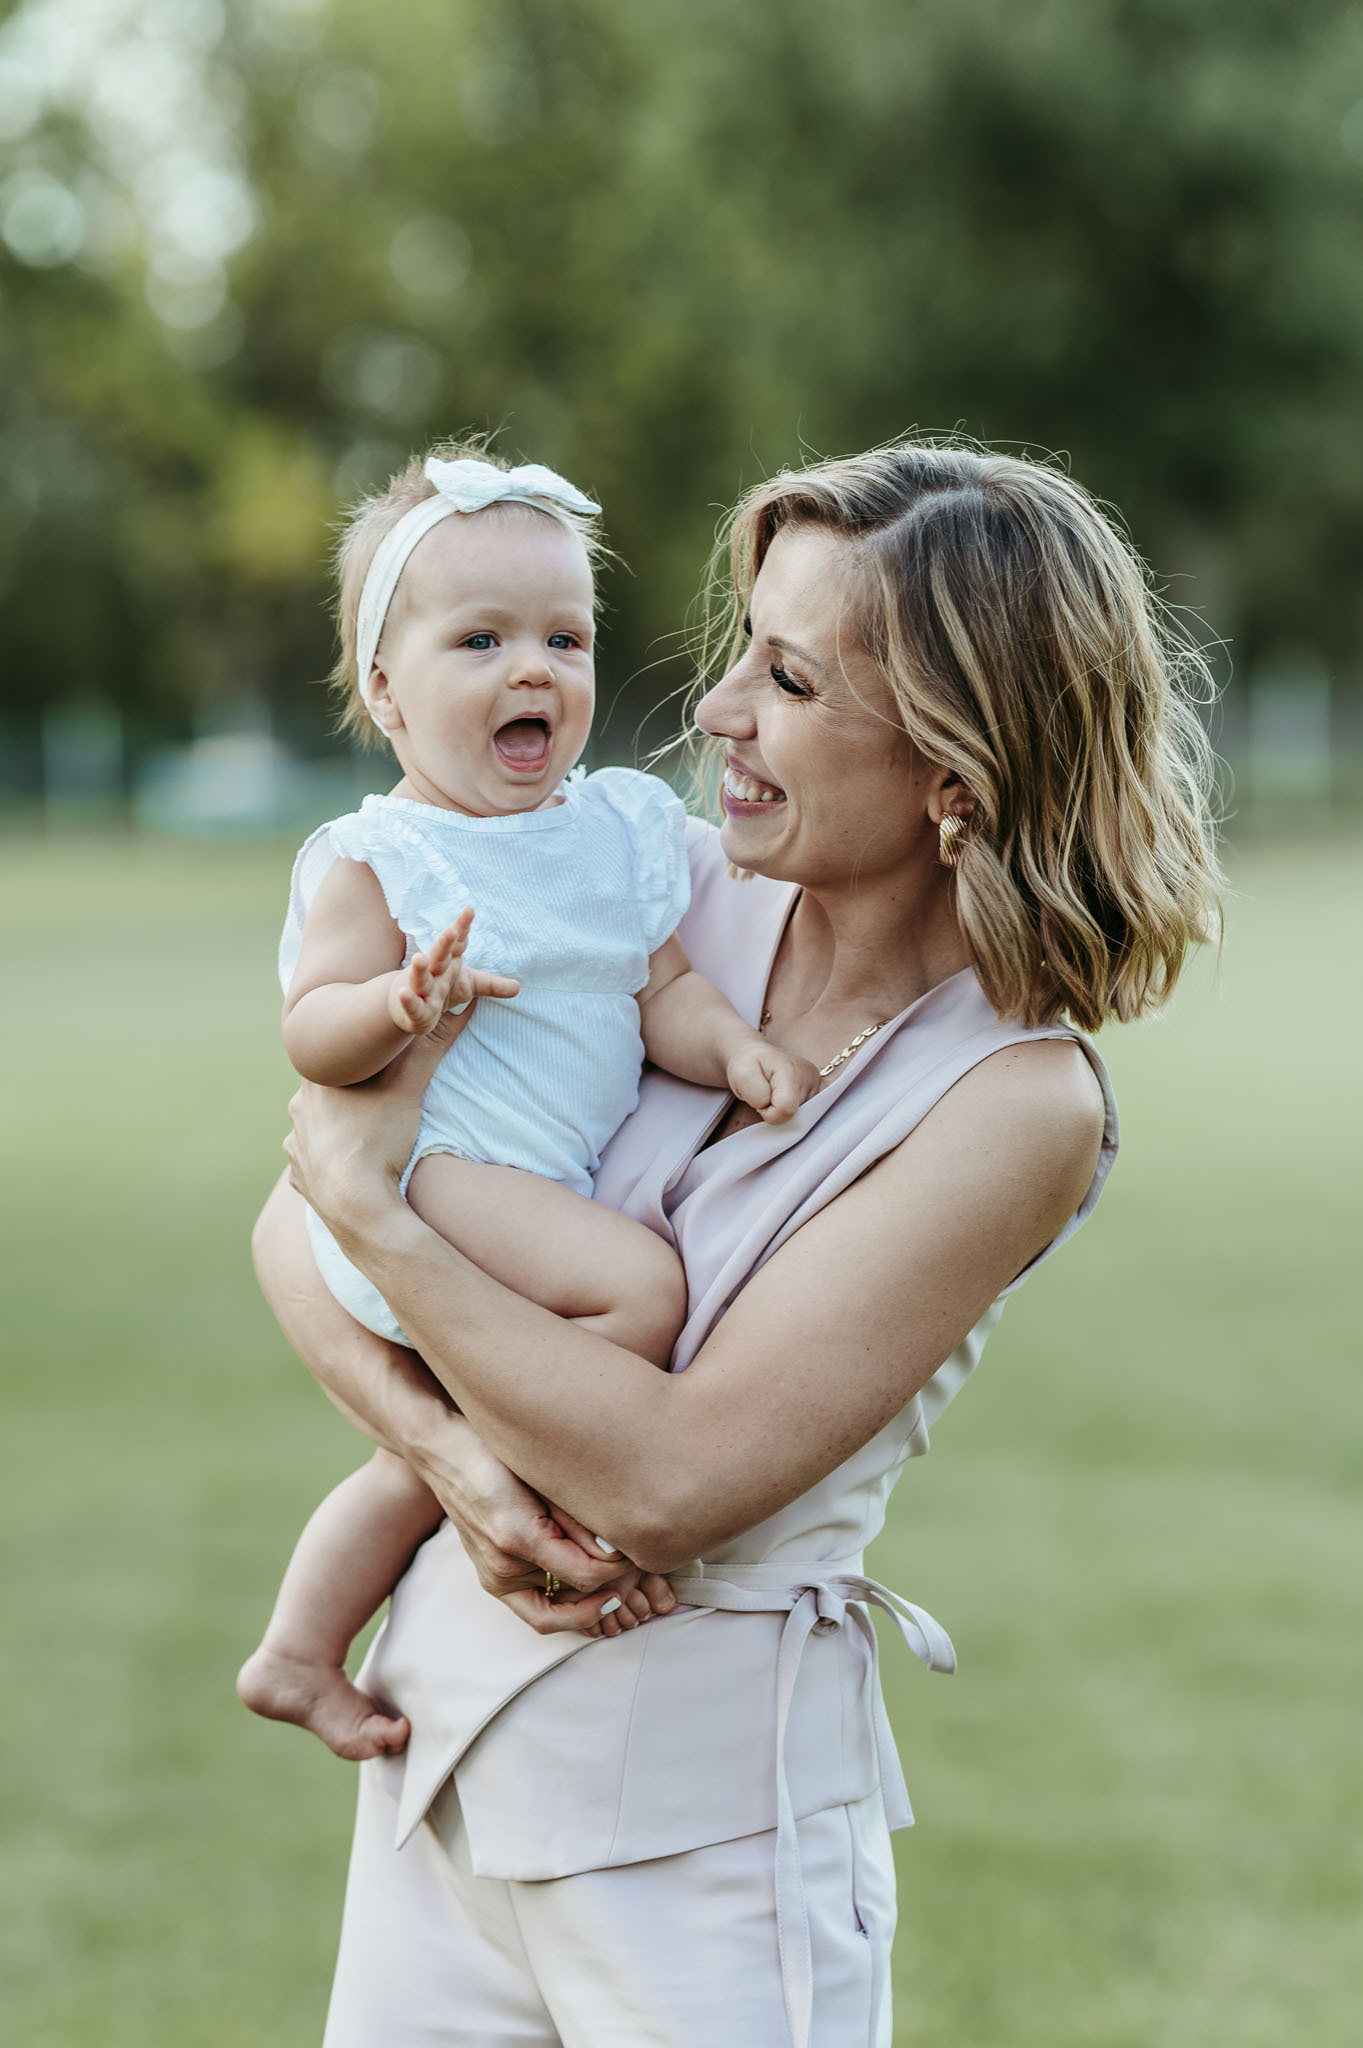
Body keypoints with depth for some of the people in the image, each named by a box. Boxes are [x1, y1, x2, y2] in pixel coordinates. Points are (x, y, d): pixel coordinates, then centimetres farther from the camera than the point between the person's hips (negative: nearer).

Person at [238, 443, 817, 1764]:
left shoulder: (623, 826, 8)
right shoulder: (378, 859, -9)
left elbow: (662, 990, 6)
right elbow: (311, 1032, -15)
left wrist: (737, 1052, -15)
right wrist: (401, 1004, -35)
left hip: (559, 1187, 8)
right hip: (430, 1171, -7)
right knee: (644, 1289, -28)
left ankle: (299, 1655, 31)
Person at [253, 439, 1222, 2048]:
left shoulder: (1019, 1107, -16)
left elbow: (671, 1475, -21)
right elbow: (289, 1227, 1)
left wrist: (371, 1205, -17)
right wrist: (445, 1442, -16)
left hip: (702, 1818, -5)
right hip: (450, 1722, 5)